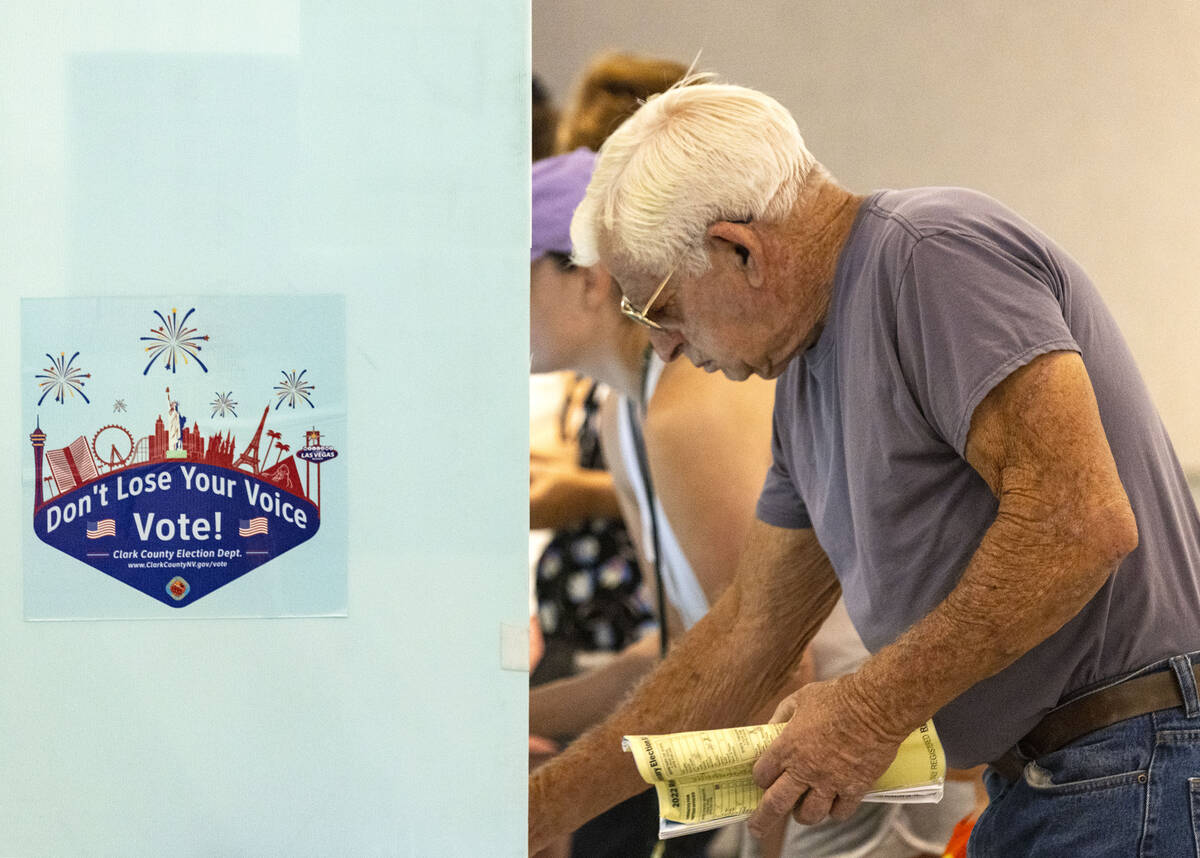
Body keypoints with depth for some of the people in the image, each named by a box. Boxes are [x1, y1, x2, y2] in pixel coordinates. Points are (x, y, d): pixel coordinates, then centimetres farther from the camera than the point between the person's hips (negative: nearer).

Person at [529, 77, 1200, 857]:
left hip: (1134, 785, -9)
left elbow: (1082, 522, -23)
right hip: (1032, 788, 9)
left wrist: (874, 708, -16)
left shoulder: (934, 252, -13)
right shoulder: (808, 380, 16)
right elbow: (746, 636, 21)